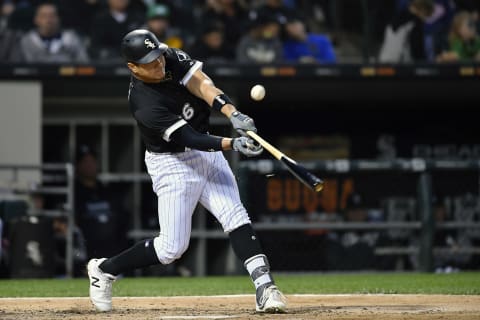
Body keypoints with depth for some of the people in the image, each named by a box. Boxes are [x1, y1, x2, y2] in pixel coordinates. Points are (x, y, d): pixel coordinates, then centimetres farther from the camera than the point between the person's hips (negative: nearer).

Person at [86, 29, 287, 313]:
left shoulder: (173, 58, -9)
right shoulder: (144, 103, -27)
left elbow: (202, 85, -21)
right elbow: (189, 138, -30)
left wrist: (234, 114, -39)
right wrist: (233, 144, -43)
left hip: (206, 151, 6)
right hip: (172, 165, -6)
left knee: (235, 216, -12)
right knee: (173, 247, -3)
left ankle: (265, 287, -20)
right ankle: (104, 270, 16)